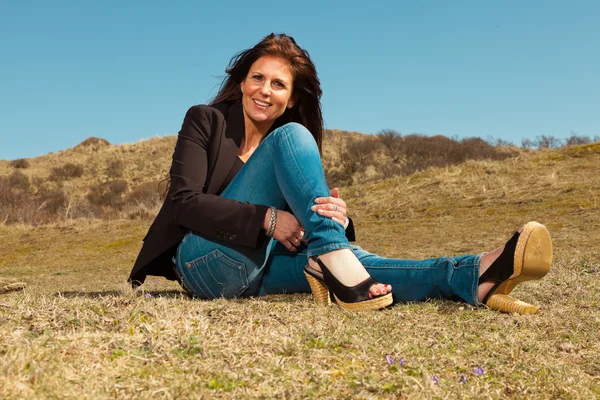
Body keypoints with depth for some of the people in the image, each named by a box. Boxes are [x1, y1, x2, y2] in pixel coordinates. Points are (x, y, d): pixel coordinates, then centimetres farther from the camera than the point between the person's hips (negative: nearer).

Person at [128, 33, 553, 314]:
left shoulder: (294, 143, 14)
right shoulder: (205, 121, 1)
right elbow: (184, 201, -13)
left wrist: (340, 218, -23)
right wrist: (267, 219, -25)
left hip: (258, 270, 5)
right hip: (206, 261, -4)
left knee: (340, 254, -27)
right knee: (292, 137, -19)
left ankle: (472, 275, -44)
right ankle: (332, 258, -35)